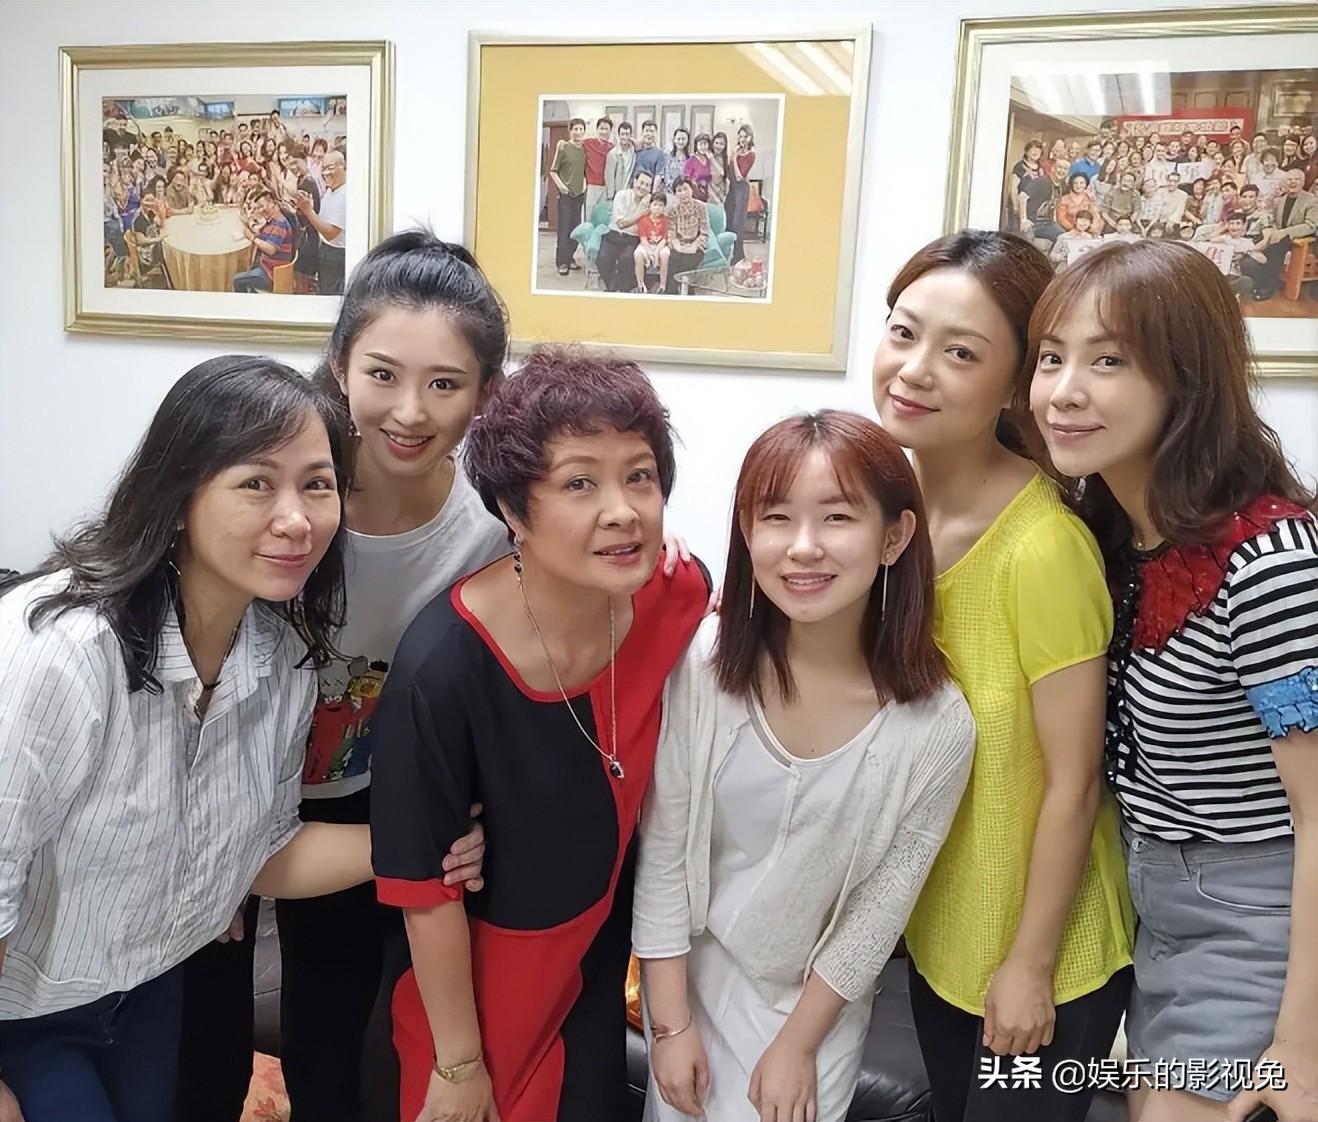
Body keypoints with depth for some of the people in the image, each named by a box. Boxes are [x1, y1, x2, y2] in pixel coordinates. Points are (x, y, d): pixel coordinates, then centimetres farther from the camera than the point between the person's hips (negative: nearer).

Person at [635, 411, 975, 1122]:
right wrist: (671, 1021, -6)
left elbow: (882, 903, -10)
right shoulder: (703, 661, -22)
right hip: (691, 969, 1)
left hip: (819, 994, -1)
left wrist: (799, 1043, -2)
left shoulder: (936, 726, -22)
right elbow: (662, 850, -12)